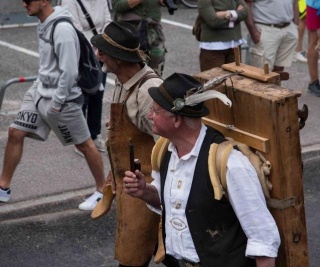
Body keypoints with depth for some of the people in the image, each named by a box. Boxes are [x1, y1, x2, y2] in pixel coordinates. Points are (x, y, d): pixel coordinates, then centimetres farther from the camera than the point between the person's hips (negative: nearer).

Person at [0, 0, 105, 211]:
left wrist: (56, 103, -19)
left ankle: (102, 191, 23)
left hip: (62, 98, -9)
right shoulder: (45, 24, 4)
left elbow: (69, 71, -24)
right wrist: (42, 83, 15)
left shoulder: (62, 29, -24)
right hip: (40, 91, 9)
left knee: (84, 144, 7)